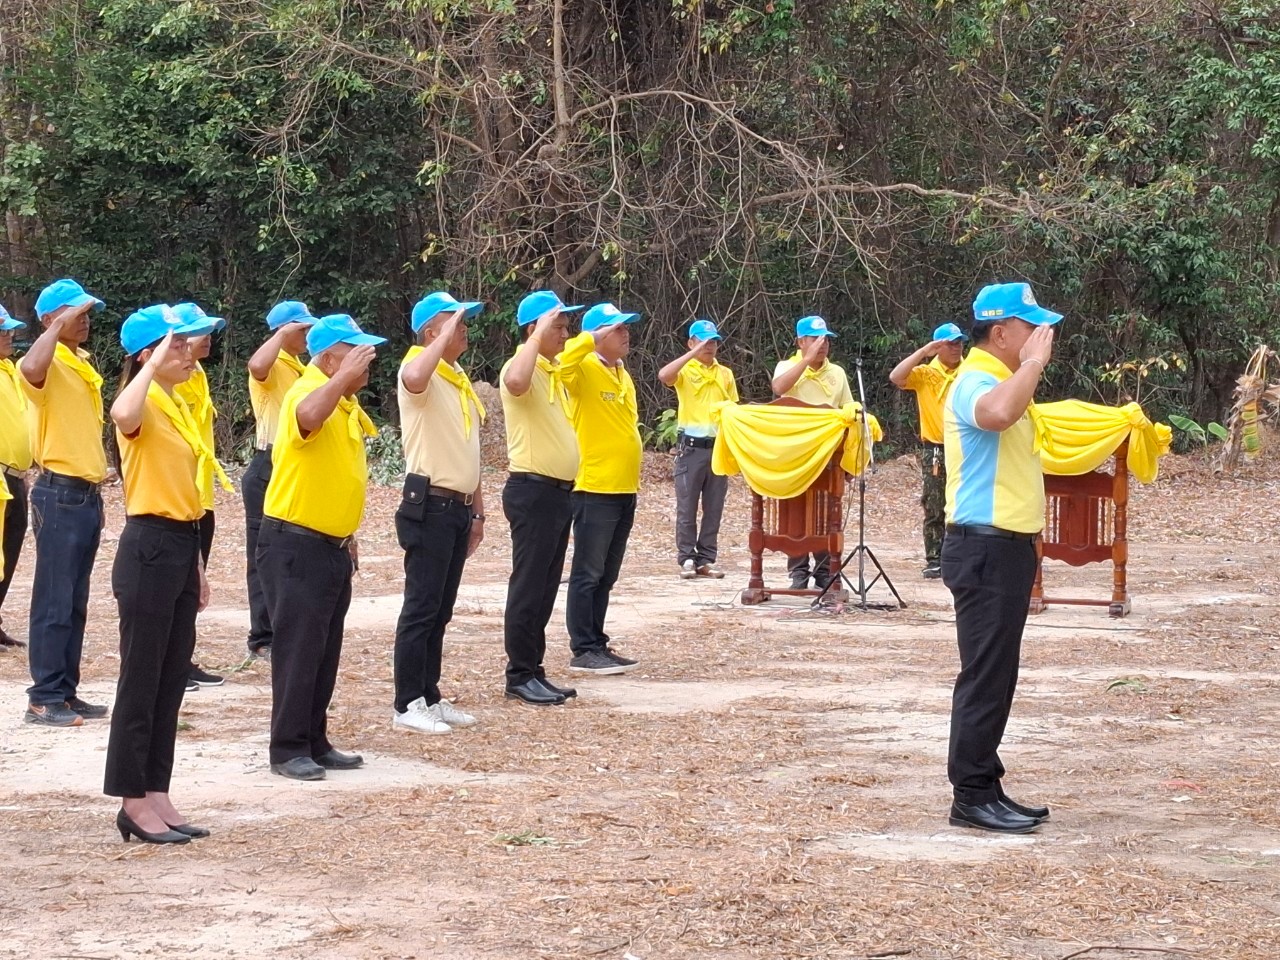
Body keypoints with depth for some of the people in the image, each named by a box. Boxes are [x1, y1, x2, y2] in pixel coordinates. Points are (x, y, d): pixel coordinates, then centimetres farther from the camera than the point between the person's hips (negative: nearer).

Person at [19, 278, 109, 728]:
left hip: (87, 494, 9)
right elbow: (30, 369, -37)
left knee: (76, 603, 11)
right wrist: (60, 325, -23)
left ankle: (66, 691, 17)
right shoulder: (49, 364, -11)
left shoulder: (84, 365, 16)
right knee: (54, 601, -6)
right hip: (60, 495, -9)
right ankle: (44, 698, -2)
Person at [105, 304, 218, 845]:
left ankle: (156, 795, 18)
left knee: (171, 682, 11)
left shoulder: (179, 405, 16)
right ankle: (133, 801, 4)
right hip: (149, 549, -9)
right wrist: (155, 364, -28)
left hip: (181, 546, 9)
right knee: (142, 681, -3)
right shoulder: (145, 402, -12)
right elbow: (122, 416, -40)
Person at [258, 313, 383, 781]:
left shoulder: (347, 404, 13)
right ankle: (288, 749, 2)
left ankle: (315, 742, 21)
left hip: (332, 546, 9)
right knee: (297, 649, -5)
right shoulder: (308, 392, -16)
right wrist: (346, 375, -40)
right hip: (294, 544, -9)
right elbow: (308, 417, -44)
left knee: (326, 651, 13)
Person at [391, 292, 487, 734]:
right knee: (422, 607, -6)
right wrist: (446, 334, -27)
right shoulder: (418, 371, -10)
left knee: (441, 610, 12)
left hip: (459, 508, 9)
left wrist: (477, 512, 21)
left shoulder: (460, 380, 18)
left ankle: (429, 696, 18)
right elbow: (413, 378, -39)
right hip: (430, 505, -9)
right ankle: (407, 705, -2)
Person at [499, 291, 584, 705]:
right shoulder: (522, 368, -13)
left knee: (546, 587, 12)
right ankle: (519, 676, 1)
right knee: (529, 586, -5)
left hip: (559, 491, 9)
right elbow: (515, 382, -38)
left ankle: (534, 671, 18)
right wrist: (539, 336, -31)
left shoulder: (555, 371, 15)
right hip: (533, 490, -9)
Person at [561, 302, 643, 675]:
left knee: (606, 576, 12)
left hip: (625, 489, 8)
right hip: (595, 489, -8)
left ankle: (598, 645, 18)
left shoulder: (622, 375, 16)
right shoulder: (584, 369, -9)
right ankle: (583, 651, -1)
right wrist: (594, 338, -23)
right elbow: (563, 361, -33)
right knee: (588, 574, -4)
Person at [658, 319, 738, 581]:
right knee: (687, 507, -2)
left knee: (714, 508, 5)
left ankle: (707, 559, 11)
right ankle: (687, 559, 3)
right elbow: (664, 375, -24)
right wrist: (694, 353, -23)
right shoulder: (685, 370, -1)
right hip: (691, 447, -4)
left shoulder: (725, 374, 11)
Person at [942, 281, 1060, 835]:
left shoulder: (1001, 381, 17)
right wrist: (1034, 363, -28)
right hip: (986, 549, -10)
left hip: (1007, 548, 10)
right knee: (986, 675, -7)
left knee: (997, 675, 13)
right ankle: (972, 797, -3)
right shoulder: (976, 382, -17)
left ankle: (985, 787, 19)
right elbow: (997, 413, -42)